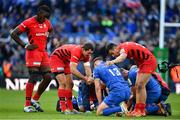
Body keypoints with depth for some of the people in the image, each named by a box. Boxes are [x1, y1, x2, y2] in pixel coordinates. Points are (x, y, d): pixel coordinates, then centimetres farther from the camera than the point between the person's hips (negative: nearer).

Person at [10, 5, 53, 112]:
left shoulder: (47, 23, 10)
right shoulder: (29, 22, -10)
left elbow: (50, 30, 35)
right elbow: (14, 34, -10)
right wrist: (25, 46, -13)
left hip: (44, 53, 7)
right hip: (33, 52, -7)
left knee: (48, 77, 1)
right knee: (33, 78, -11)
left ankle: (35, 100, 17)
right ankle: (27, 105, -6)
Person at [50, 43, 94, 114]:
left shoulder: (86, 54, -10)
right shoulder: (77, 52, -36)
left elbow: (87, 68, -16)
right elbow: (73, 70, -40)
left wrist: (89, 77, -37)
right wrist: (84, 78, -35)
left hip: (66, 60, 9)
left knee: (69, 84, 6)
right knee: (63, 83, -17)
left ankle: (70, 108, 10)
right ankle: (63, 109, -16)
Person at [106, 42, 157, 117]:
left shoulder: (123, 47, -24)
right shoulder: (124, 48, 6)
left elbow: (123, 56, -47)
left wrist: (113, 62, -65)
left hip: (149, 62, -11)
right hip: (142, 63, 11)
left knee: (140, 85, -14)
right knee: (137, 85, 9)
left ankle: (141, 111, -10)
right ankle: (137, 109, 11)